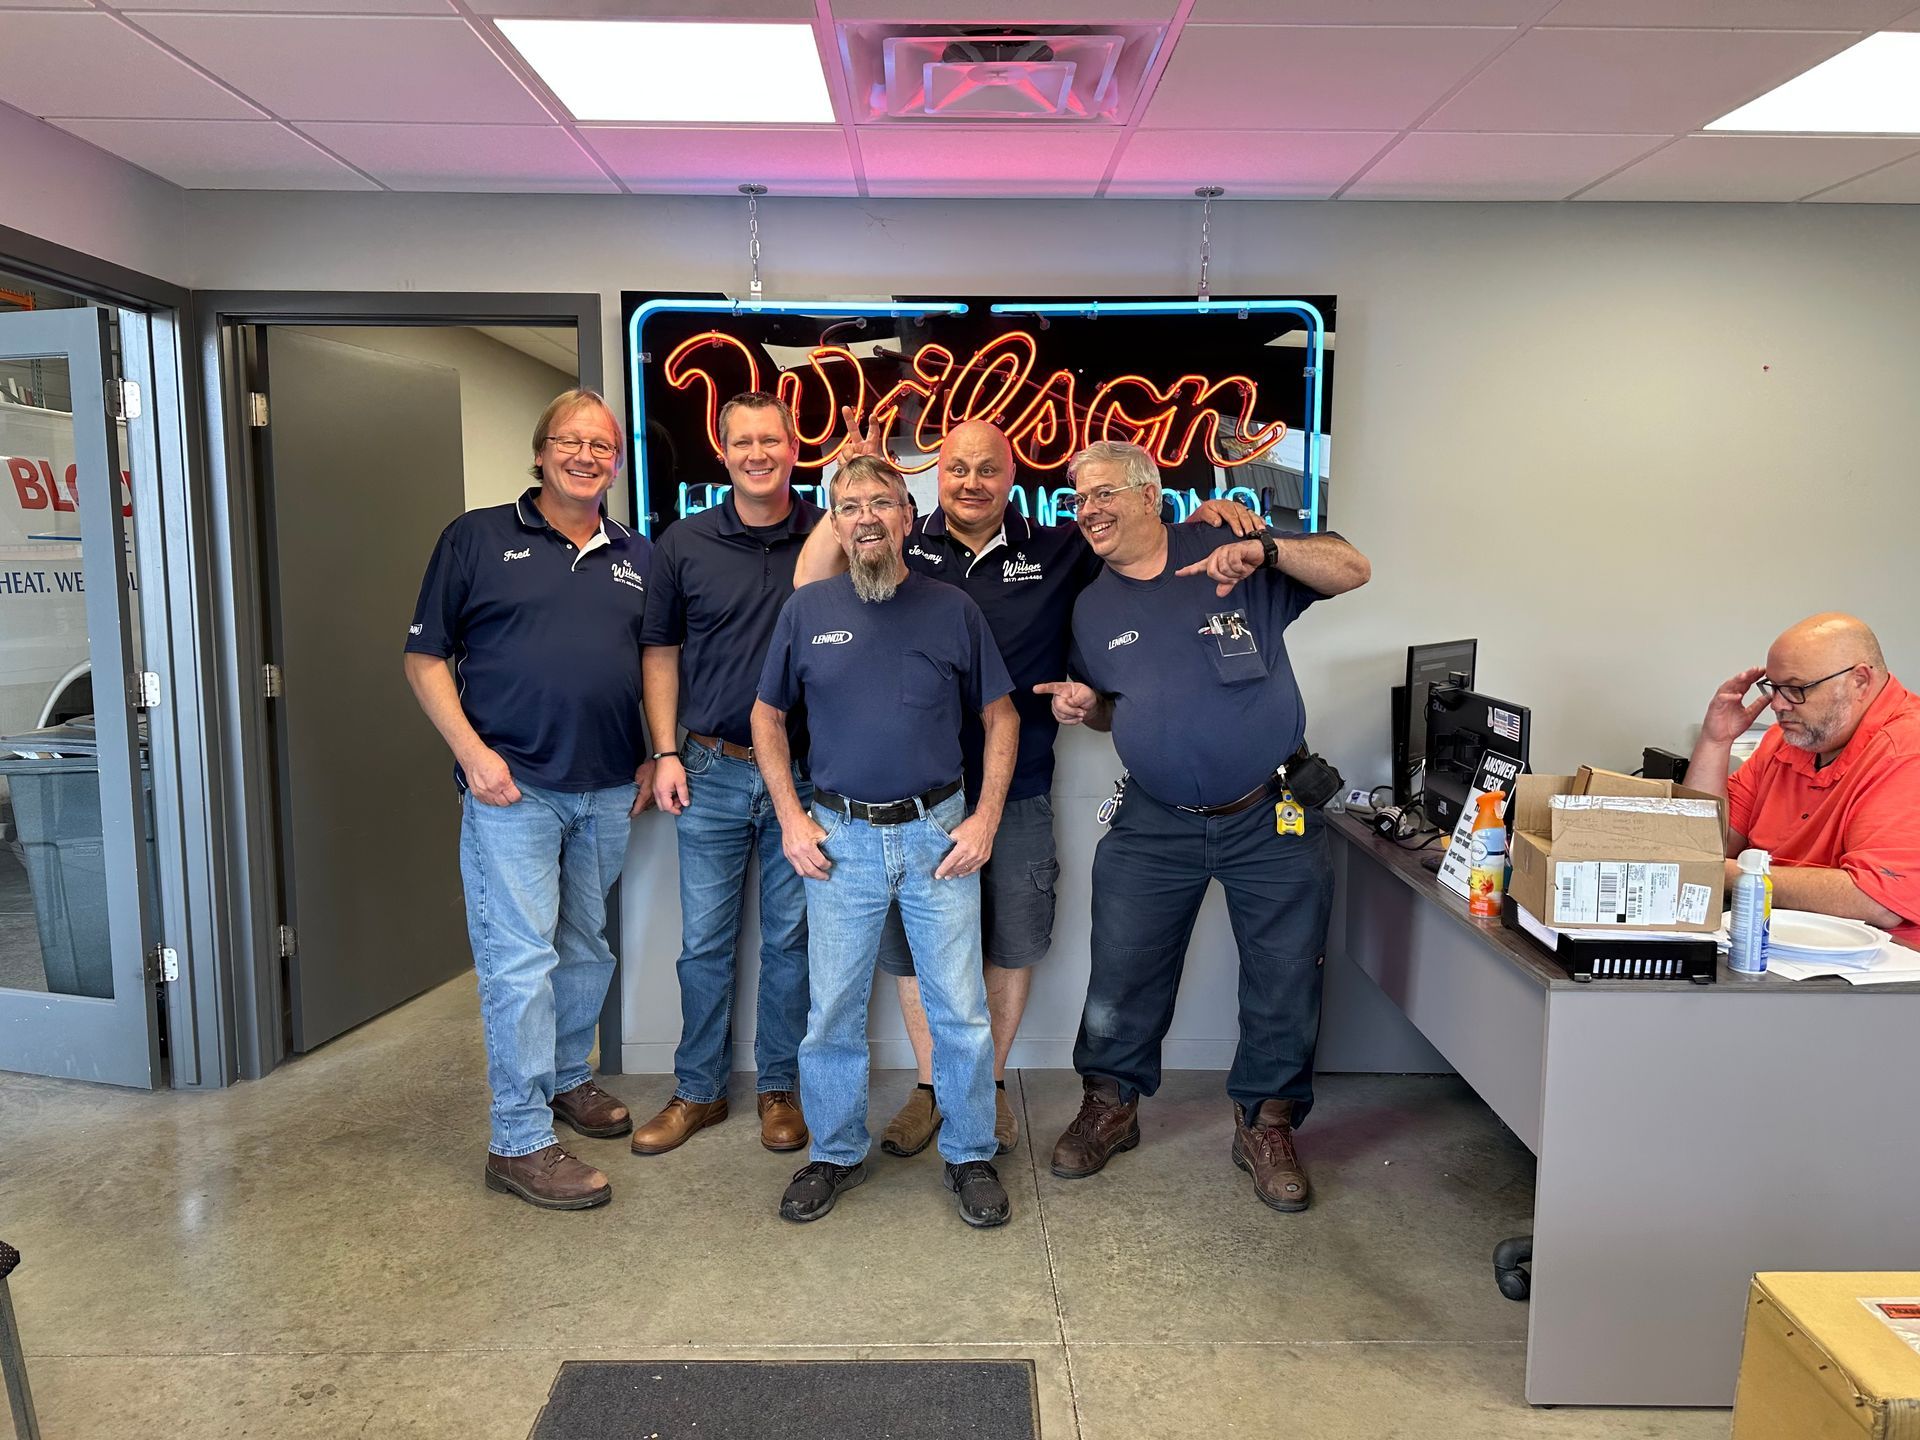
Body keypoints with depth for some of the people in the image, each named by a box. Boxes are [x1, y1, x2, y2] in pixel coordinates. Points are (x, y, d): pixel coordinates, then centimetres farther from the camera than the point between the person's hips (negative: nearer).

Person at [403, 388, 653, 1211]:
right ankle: (520, 1141, 6)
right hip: (513, 788, -5)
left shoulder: (638, 558, 12)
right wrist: (471, 751, -12)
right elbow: (425, 659, -1)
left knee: (586, 948, 17)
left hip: (608, 791, 5)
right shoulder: (478, 538, 0)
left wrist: (655, 757, 6)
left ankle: (567, 1077, 37)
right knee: (520, 959, -4)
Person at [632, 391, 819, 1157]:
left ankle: (779, 1088, 25)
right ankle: (698, 1091, 24)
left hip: (805, 771, 0)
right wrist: (666, 753, -1)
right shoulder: (684, 543, 2)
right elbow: (660, 652, 7)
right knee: (704, 941, 9)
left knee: (789, 938, 9)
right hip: (712, 771, 1)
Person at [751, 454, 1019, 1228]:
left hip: (938, 834, 0)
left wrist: (984, 820, -4)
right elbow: (768, 717, 9)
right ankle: (836, 1153, 29)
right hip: (839, 838, 1)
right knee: (833, 1011, 9)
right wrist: (791, 819, 0)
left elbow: (1000, 716, 5)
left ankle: (971, 1155, 24)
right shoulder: (807, 609, 2)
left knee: (961, 1010, 4)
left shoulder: (952, 608, 0)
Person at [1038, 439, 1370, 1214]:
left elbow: (1352, 569, -9)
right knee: (1120, 975, 8)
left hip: (1271, 815, -2)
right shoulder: (1092, 607, 7)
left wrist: (1265, 551, -26)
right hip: (1155, 822, 3)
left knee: (1286, 980, 7)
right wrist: (1083, 706, -5)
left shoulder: (1227, 551, -5)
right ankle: (1110, 1105, 30)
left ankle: (1266, 1123, 27)